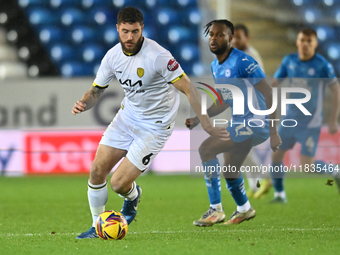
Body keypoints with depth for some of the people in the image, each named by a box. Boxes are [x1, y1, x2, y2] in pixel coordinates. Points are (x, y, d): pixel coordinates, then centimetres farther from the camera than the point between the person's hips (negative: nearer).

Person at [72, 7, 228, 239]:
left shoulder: (157, 56, -26)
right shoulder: (113, 56, -6)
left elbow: (189, 89, -23)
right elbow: (96, 91, 6)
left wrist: (208, 126, -28)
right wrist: (83, 104, -17)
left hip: (155, 126, -6)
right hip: (128, 116, 6)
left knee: (119, 184, -11)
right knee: (97, 171, -2)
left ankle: (133, 195, 28)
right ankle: (98, 227, 19)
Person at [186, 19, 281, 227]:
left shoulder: (242, 62, -18)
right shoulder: (215, 66, 9)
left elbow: (268, 94, -18)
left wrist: (274, 132, -21)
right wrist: (198, 120, 8)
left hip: (254, 123, -9)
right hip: (240, 123, 9)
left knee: (206, 149, -20)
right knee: (230, 171, 20)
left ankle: (216, 210, -15)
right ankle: (245, 209, 44)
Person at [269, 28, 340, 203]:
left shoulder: (322, 65, -15)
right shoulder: (289, 61, -2)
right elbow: (274, 83, 6)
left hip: (311, 123, -5)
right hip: (291, 119, 5)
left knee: (307, 166, -8)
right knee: (276, 154, 3)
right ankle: (279, 194, 19)